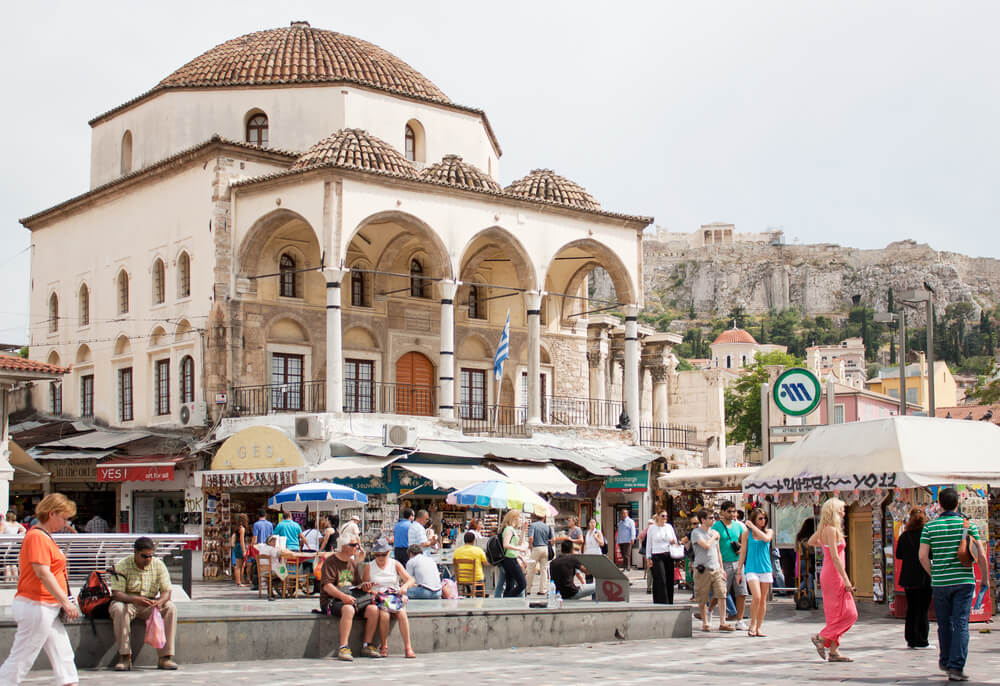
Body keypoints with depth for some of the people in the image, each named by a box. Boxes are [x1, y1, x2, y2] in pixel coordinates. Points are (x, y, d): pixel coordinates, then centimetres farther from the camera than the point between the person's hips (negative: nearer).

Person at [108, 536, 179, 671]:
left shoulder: (158, 565, -2)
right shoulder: (122, 566, -11)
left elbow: (166, 591, -6)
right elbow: (116, 594, -18)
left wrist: (160, 601, -31)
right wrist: (135, 599, -38)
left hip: (150, 606, 2)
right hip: (127, 603, -2)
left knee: (170, 608, -25)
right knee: (119, 609, -36)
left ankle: (165, 657, -25)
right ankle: (124, 658, -32)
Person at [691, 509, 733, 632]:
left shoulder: (715, 532, 16)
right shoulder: (696, 532, -5)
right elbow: (706, 545, -19)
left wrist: (722, 568, 18)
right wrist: (714, 537, -3)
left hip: (716, 569, 5)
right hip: (702, 570, -5)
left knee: (721, 595, -4)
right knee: (703, 599, 2)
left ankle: (722, 623, 0)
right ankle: (705, 623, 14)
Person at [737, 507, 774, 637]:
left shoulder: (769, 531, 9)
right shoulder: (747, 533, 4)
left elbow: (766, 538, -15)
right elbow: (743, 552, 7)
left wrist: (753, 526, -11)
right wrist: (739, 569, 5)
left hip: (765, 568, 3)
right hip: (751, 569, -3)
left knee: (763, 600, 4)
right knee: (756, 597, -17)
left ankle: (758, 628, 12)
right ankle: (752, 625, -2)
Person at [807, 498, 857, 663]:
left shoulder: (823, 529, 11)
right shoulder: (831, 529, -16)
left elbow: (811, 542, 30)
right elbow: (835, 557, -20)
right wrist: (846, 579, -20)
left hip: (828, 575, 9)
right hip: (834, 575, -9)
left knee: (835, 615, 10)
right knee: (848, 614, -5)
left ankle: (834, 651, 10)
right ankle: (821, 637, -3)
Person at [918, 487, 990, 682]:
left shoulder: (930, 527, 0)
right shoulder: (968, 525, -1)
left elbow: (923, 556, -6)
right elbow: (981, 555, -3)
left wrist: (934, 574, 9)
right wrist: (985, 580, 8)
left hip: (940, 583, 1)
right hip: (964, 581, -1)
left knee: (945, 624, 15)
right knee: (961, 624, -3)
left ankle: (945, 661, 29)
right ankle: (956, 667, -12)